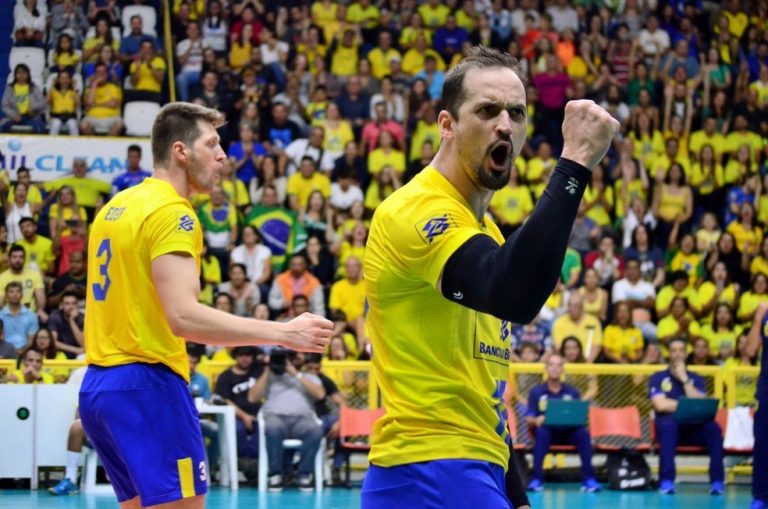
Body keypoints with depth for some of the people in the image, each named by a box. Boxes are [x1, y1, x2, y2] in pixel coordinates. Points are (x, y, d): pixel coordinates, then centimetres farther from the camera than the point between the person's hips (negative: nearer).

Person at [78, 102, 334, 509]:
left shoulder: (115, 207, 15)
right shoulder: (172, 212, -13)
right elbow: (184, 316, -24)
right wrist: (283, 333, -24)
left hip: (98, 382, 9)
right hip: (146, 385, -9)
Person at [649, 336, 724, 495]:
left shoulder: (696, 379, 14)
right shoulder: (658, 378, 8)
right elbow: (661, 405, -8)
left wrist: (684, 379, -5)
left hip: (694, 429, 2)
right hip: (670, 429, -2)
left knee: (713, 428, -30)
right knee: (668, 424, -38)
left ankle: (717, 481, -28)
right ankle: (666, 481, -39)